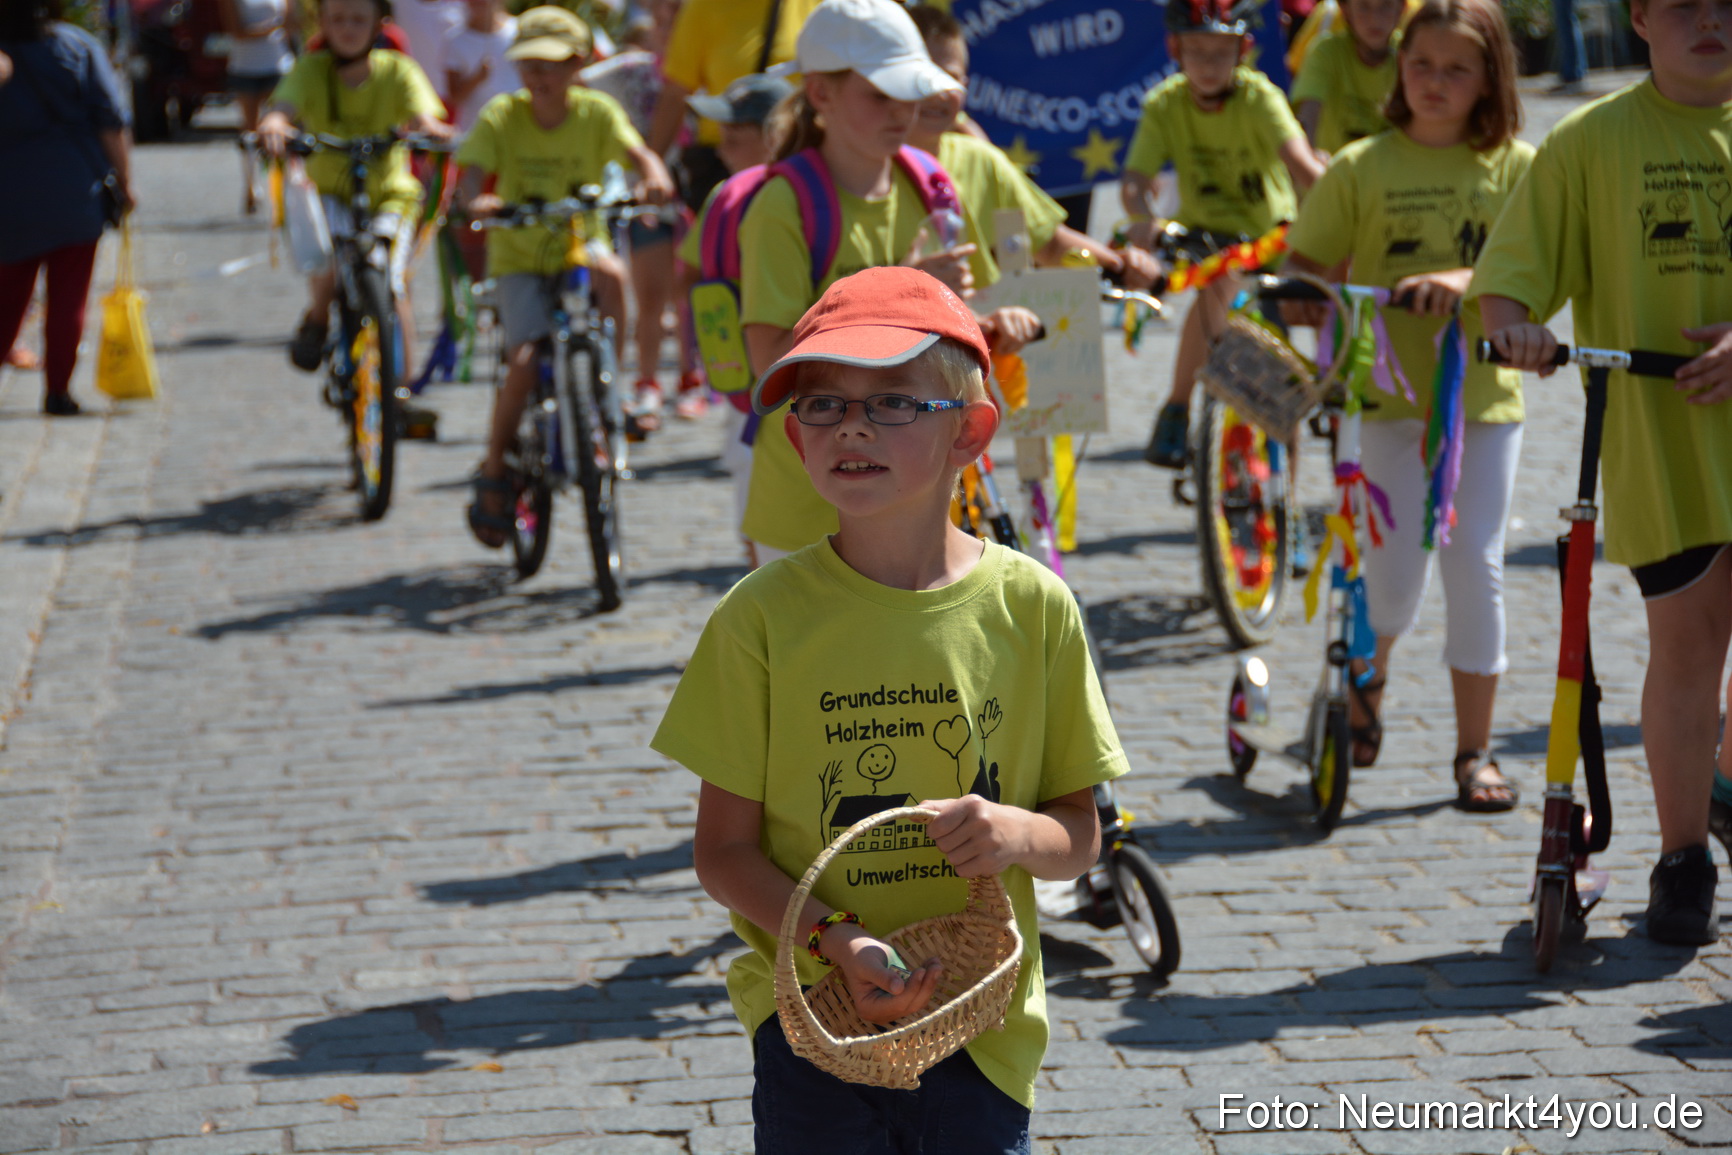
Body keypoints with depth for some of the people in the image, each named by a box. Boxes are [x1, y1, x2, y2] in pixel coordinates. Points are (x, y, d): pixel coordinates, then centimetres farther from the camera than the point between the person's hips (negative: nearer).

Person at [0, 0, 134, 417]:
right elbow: (111, 122, -6)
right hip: (76, 193, -1)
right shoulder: (78, 46, -3)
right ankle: (57, 392, 5)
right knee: (68, 296, 5)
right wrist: (123, 182, 2)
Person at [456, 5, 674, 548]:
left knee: (610, 273, -35)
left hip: (580, 242, 1)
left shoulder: (596, 112, -7)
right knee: (524, 363, -18)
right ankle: (493, 472, 2)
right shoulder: (501, 116, -10)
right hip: (518, 255, -1)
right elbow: (473, 173, -19)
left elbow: (637, 151, -19)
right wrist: (477, 200, -43)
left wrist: (654, 175, -43)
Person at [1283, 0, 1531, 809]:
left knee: (1475, 567, 0)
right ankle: (1367, 679, 27)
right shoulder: (1361, 168, 3)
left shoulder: (1513, 165, 3)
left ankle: (1474, 752, 12)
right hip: (1392, 390, -1)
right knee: (1397, 569, -7)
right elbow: (1311, 269, 4)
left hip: (1483, 390, 1)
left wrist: (1467, 280, -26)